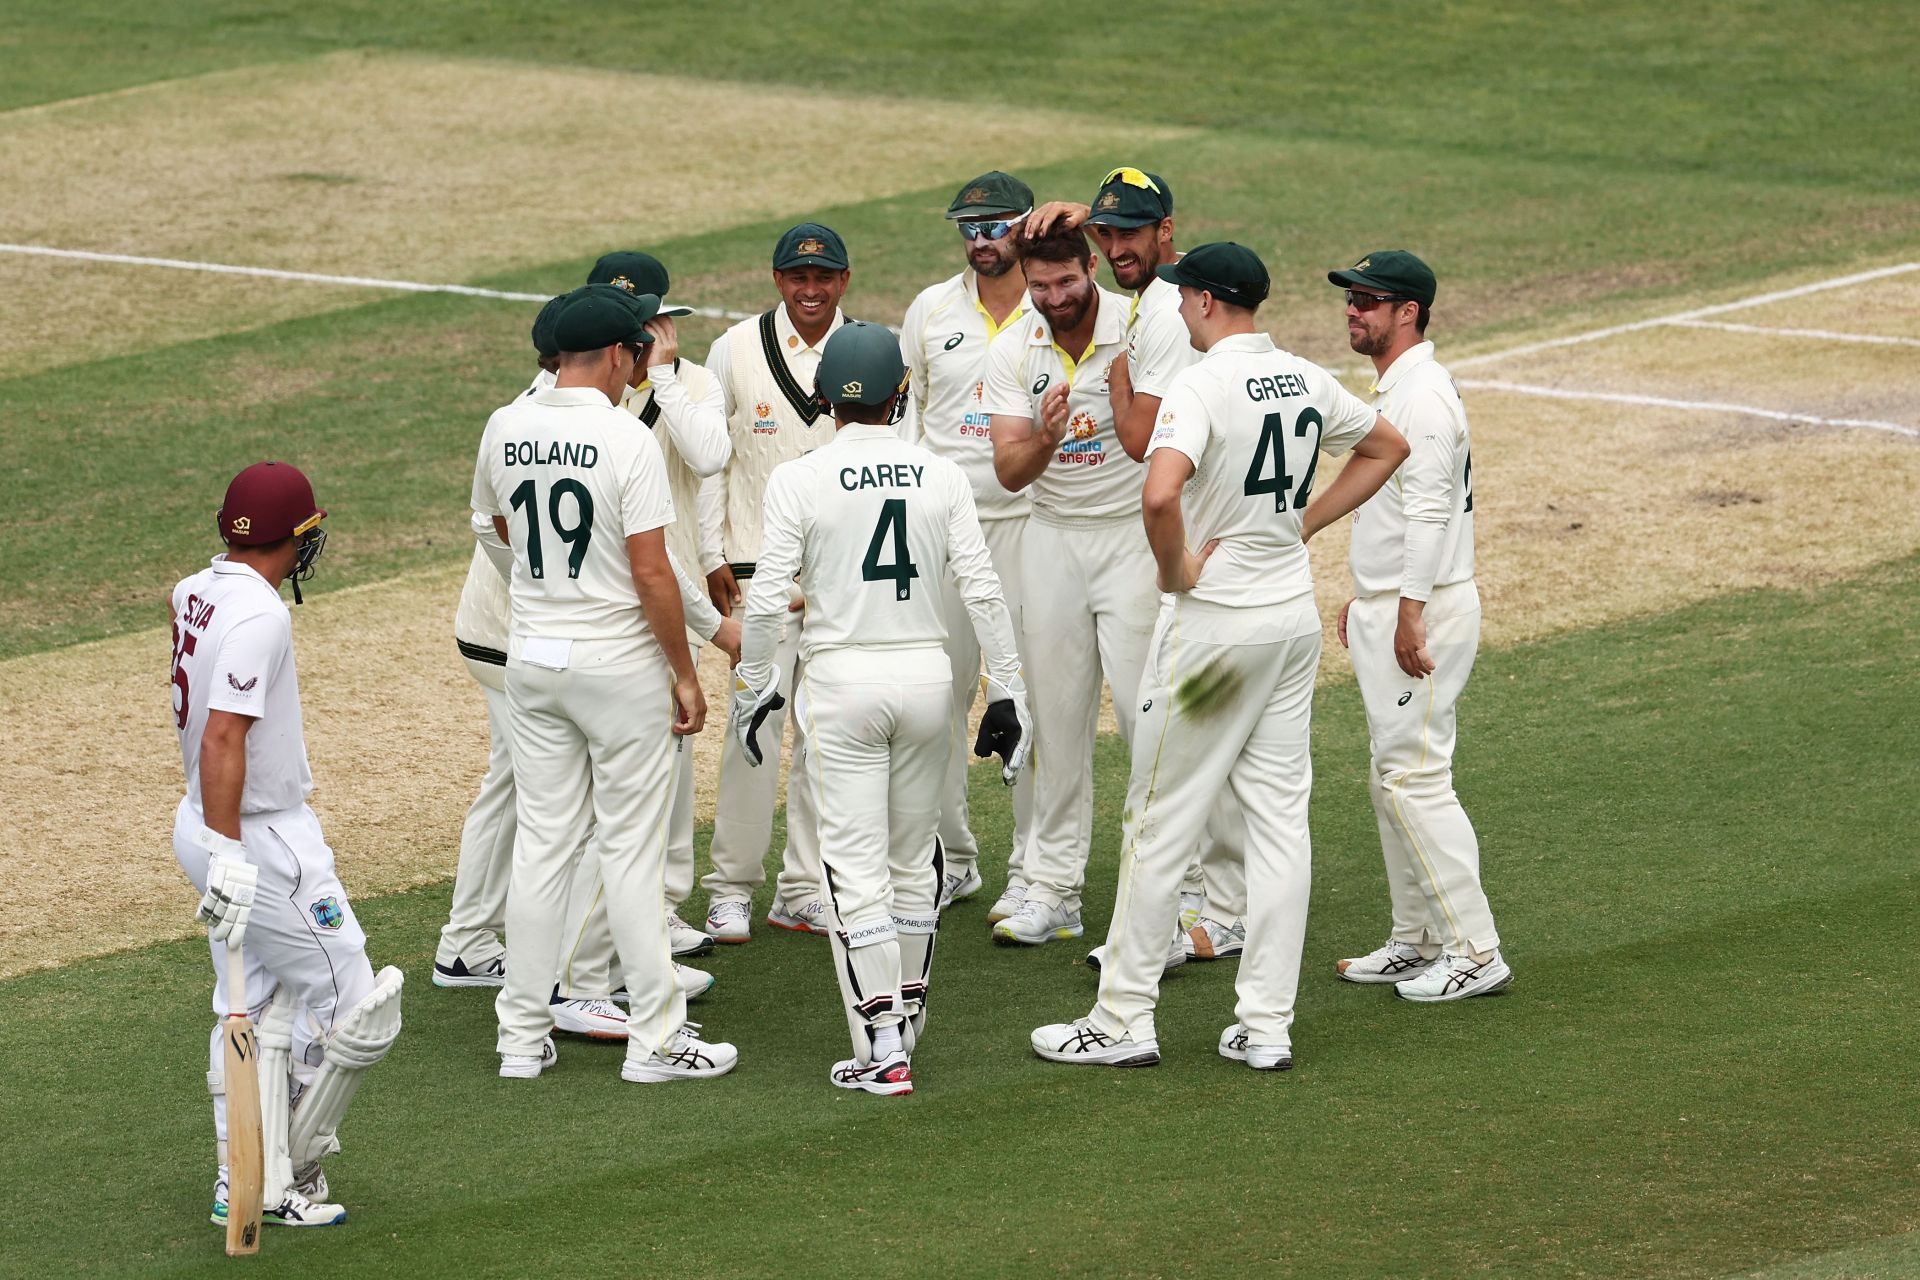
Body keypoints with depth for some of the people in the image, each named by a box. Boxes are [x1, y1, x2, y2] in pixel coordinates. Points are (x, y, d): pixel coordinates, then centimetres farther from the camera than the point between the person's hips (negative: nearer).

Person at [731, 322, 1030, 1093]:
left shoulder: (798, 481, -7)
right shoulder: (942, 477, 0)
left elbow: (766, 600, -10)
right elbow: (983, 591, -2)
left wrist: (754, 687, 2)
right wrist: (1006, 693, 4)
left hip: (841, 680, -3)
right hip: (927, 673, 3)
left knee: (855, 864, -1)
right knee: (913, 852, 18)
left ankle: (880, 1047, -5)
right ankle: (906, 1009, 31)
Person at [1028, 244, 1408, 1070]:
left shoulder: (1201, 387, -18)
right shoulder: (1305, 381, 6)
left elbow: (1160, 495, -34)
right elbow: (1387, 446, 23)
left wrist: (1175, 570, -16)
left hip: (1213, 621, -7)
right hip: (1294, 616, 7)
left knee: (1160, 822, 2)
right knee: (1278, 816, 8)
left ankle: (1124, 1022, 7)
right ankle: (1267, 1026, 8)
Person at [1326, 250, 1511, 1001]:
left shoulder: (1423, 394, -17)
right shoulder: (1392, 389, 16)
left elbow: (1428, 511, -23)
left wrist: (1410, 614, -25)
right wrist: (1362, 599, 25)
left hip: (1425, 607, -11)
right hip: (1385, 609, 11)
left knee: (1414, 776, -12)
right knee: (1392, 777, 14)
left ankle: (1474, 952, -10)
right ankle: (1416, 941, 21)